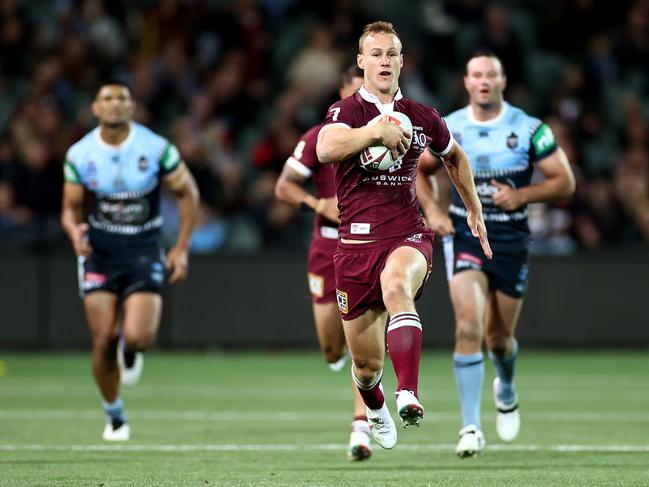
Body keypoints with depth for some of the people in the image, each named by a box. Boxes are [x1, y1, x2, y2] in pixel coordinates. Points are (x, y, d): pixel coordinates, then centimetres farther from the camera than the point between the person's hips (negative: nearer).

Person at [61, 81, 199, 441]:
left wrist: (181, 248, -1)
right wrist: (75, 230, -18)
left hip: (144, 252, -1)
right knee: (104, 340, -5)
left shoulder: (156, 149, -9)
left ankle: (130, 349, 24)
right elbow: (71, 208, 6)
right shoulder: (79, 155, -4)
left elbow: (187, 193, 3)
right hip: (99, 253, 1)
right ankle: (114, 416, 17)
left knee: (138, 337, -17)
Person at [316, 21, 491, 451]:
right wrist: (377, 129, -28)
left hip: (408, 236, 0)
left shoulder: (422, 118, 9)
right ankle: (375, 409, 45)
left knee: (396, 285, -39)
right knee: (367, 363, 7)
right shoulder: (345, 112, -1)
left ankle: (408, 395, -51)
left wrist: (475, 210, 32)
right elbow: (326, 149, -25)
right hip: (357, 241, 0)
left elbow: (454, 156, 30)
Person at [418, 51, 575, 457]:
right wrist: (432, 210, -4)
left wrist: (521, 195, -19)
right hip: (464, 235, 0)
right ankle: (471, 428, -18)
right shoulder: (448, 128, -3)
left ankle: (506, 390, 47)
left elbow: (565, 182, -5)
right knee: (468, 326, -18)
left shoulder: (529, 130, -8)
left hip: (511, 241, 0)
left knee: (499, 336, 10)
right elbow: (420, 170, 13)